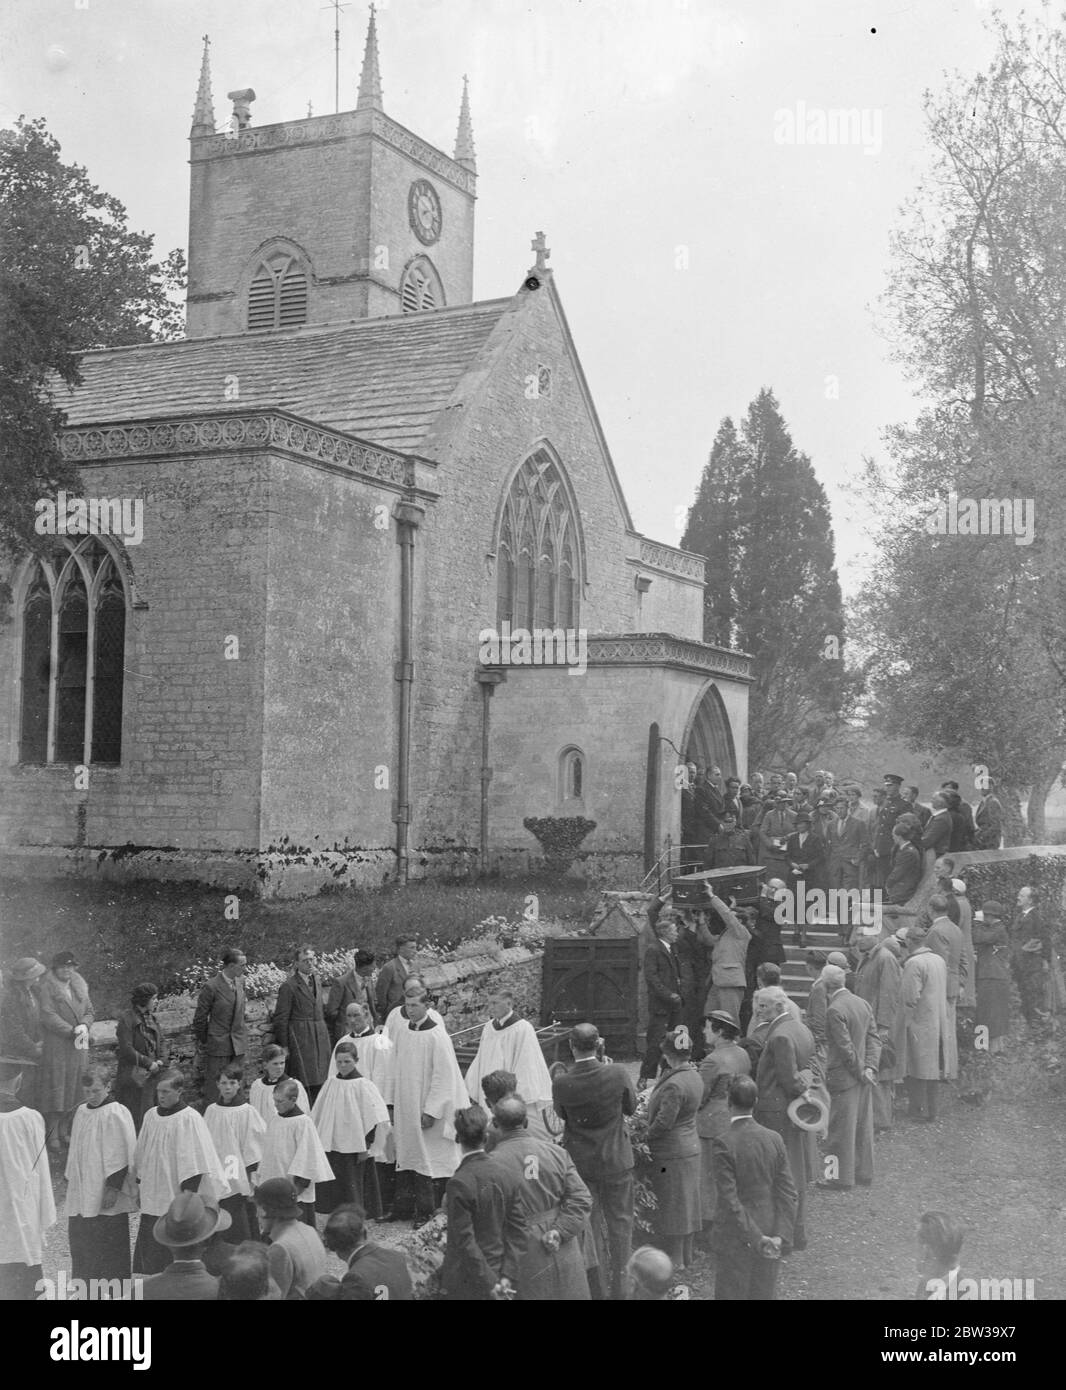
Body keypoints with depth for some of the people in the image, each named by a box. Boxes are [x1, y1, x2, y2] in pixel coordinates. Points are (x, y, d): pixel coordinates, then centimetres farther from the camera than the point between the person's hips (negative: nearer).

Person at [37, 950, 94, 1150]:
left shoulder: (80, 985, 12)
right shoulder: (46, 987, -8)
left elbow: (89, 1011, 15)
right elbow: (48, 1016, -15)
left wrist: (84, 1025, -6)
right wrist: (71, 1030, -19)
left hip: (78, 1047, 6)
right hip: (55, 1046, -6)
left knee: (73, 1089, 8)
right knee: (54, 1089, -2)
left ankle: (64, 1131, 18)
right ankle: (52, 1135, 4)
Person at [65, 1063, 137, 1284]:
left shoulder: (116, 1114, -12)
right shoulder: (81, 1112, 10)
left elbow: (121, 1157, -14)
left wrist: (113, 1188, -17)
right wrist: (71, 1180, 17)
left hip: (106, 1198, -7)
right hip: (81, 1195, 7)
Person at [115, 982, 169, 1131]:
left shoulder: (150, 1017, 11)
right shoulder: (126, 1019, -11)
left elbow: (163, 1040, 13)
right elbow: (126, 1049, -16)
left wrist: (161, 1061, -4)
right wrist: (148, 1063, -14)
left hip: (153, 1074, 6)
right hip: (134, 1077, -6)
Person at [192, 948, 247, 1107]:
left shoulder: (240, 982, 4)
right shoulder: (212, 987, -15)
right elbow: (200, 1018, -6)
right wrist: (202, 1043, 1)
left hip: (238, 1044, 6)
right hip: (218, 1044, -6)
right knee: (214, 1087, -1)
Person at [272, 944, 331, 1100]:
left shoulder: (317, 981, 14)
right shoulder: (289, 986, -8)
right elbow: (281, 1019, -8)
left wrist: (325, 1037, 15)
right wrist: (284, 1046, -10)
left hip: (320, 1038, 7)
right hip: (300, 1039, -7)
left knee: (318, 1083, 7)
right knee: (304, 1082, -7)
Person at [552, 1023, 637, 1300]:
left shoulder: (561, 1084, -20)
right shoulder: (617, 1074, -21)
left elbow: (561, 1114, -1)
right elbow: (631, 1106, -4)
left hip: (580, 1162, 1)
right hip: (616, 1161, -1)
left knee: (588, 1225, 18)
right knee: (619, 1224, 15)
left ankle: (596, 1287, 28)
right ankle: (619, 1286, 23)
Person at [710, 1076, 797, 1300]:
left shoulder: (723, 1144, -18)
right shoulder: (774, 1139, -4)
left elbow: (730, 1201, -20)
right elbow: (789, 1195, -5)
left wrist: (756, 1238, -15)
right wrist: (782, 1236, -9)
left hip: (737, 1240, -4)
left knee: (730, 1294, 8)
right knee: (765, 1293, 17)